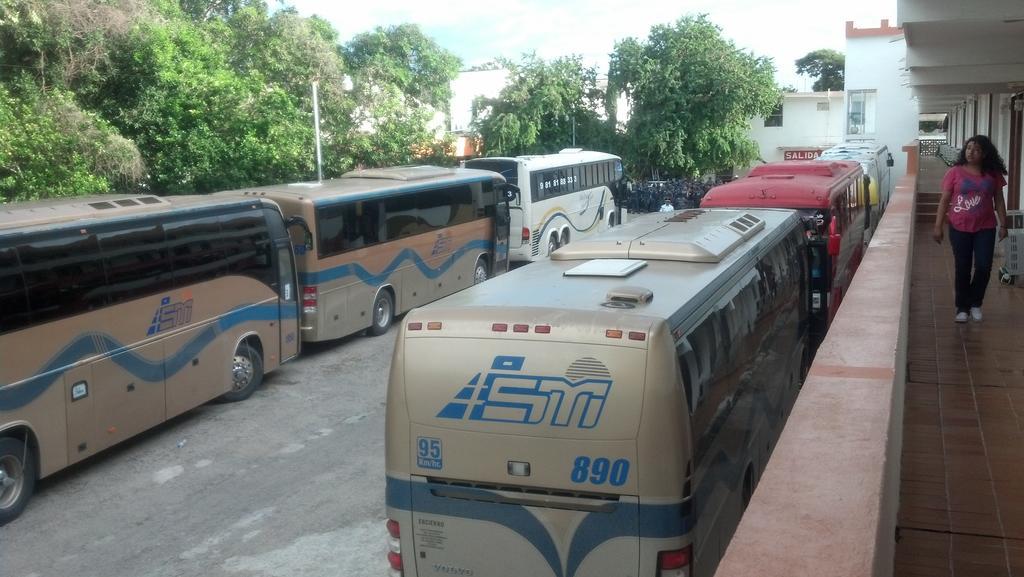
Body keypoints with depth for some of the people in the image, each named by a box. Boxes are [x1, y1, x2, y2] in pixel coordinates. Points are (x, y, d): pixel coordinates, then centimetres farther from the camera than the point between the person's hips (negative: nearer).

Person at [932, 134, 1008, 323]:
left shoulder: (993, 174, 1)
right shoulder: (955, 172, -4)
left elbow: (999, 200, 6)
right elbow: (944, 200, -3)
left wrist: (1003, 225, 1)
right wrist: (938, 226, -6)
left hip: (985, 228, 1)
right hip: (959, 228, -1)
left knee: (984, 267, -4)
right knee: (962, 269, 3)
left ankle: (975, 303, 19)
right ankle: (962, 307, 16)